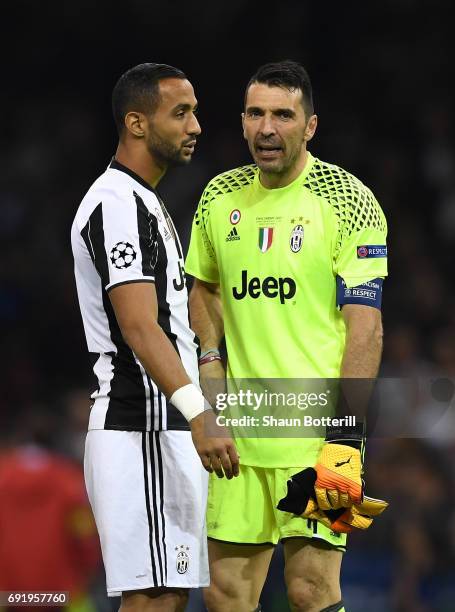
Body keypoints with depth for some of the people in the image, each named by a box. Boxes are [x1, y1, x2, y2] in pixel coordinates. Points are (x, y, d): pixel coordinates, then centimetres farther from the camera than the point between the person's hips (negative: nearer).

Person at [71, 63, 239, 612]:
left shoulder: (141, 201, 21)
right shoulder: (117, 205, -13)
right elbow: (138, 328, -24)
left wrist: (194, 413, 26)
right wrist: (198, 415, -33)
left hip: (164, 429, 11)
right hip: (142, 428, -11)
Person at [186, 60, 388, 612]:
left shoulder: (347, 200, -7)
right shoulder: (220, 198, 10)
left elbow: (365, 327, -11)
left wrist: (345, 435, -19)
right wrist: (210, 357, 9)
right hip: (240, 429, 5)